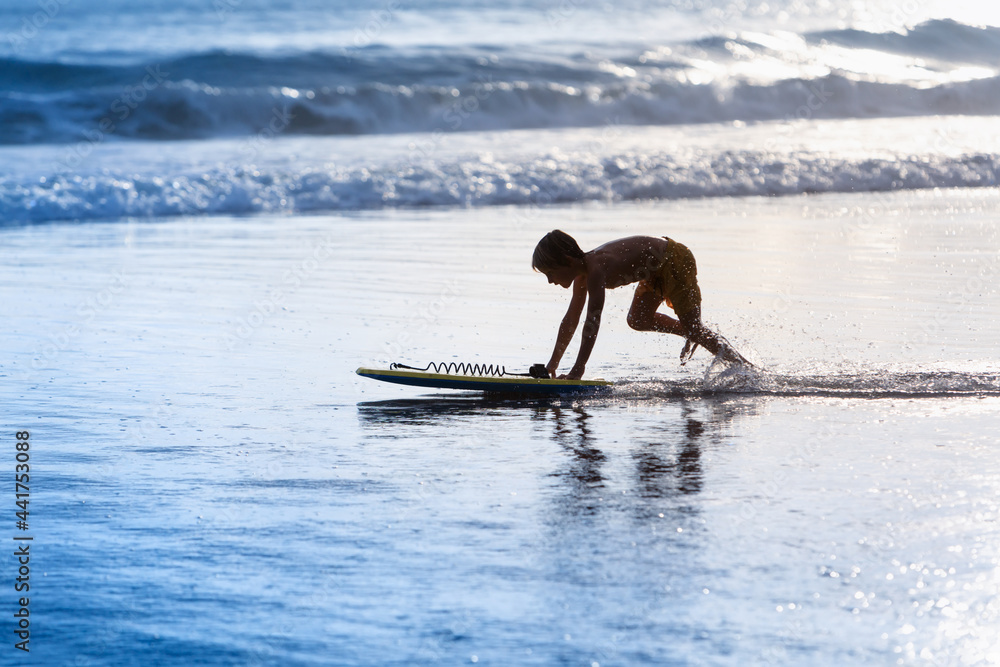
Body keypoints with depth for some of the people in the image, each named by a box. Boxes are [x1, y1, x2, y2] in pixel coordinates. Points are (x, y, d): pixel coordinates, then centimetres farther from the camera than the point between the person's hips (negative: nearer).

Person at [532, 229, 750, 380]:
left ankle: (747, 368, 2)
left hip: (676, 260, -9)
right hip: (657, 269, 9)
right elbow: (571, 320, 7)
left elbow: (592, 320, -37)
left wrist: (578, 369, -38)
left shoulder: (596, 268, -30)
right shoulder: (582, 274, -2)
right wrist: (553, 363, 7)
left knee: (694, 329, -7)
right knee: (638, 320, 8)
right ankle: (690, 334, 26)